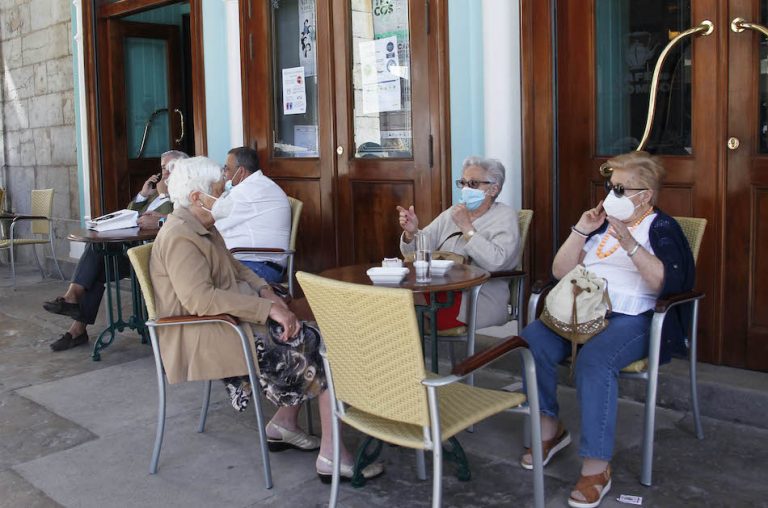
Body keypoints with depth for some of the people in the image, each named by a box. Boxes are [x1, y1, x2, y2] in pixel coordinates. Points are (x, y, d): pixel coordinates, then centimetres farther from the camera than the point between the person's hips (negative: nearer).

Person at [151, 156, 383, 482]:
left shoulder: (203, 228, 15)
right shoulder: (179, 237, -18)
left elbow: (232, 267, 24)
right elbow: (200, 299, -28)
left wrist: (264, 289, 4)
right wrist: (267, 308, -27)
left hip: (226, 320, 10)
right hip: (203, 338, -10)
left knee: (312, 339, 0)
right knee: (318, 353, -14)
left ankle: (284, 424, 6)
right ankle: (330, 456, -11)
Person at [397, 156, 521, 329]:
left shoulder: (505, 216, 3)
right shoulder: (451, 213, 19)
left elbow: (496, 262, -17)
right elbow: (417, 252, 13)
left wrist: (467, 227, -14)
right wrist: (411, 232, -8)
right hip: (437, 290, 6)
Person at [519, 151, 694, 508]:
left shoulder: (661, 228, 4)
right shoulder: (601, 223, 21)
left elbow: (669, 283, -13)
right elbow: (560, 272, 16)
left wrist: (630, 245, -22)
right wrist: (581, 231, 4)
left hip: (633, 317, -5)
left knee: (594, 360, -36)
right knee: (530, 342, -22)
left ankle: (596, 466, -27)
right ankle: (548, 429, -2)